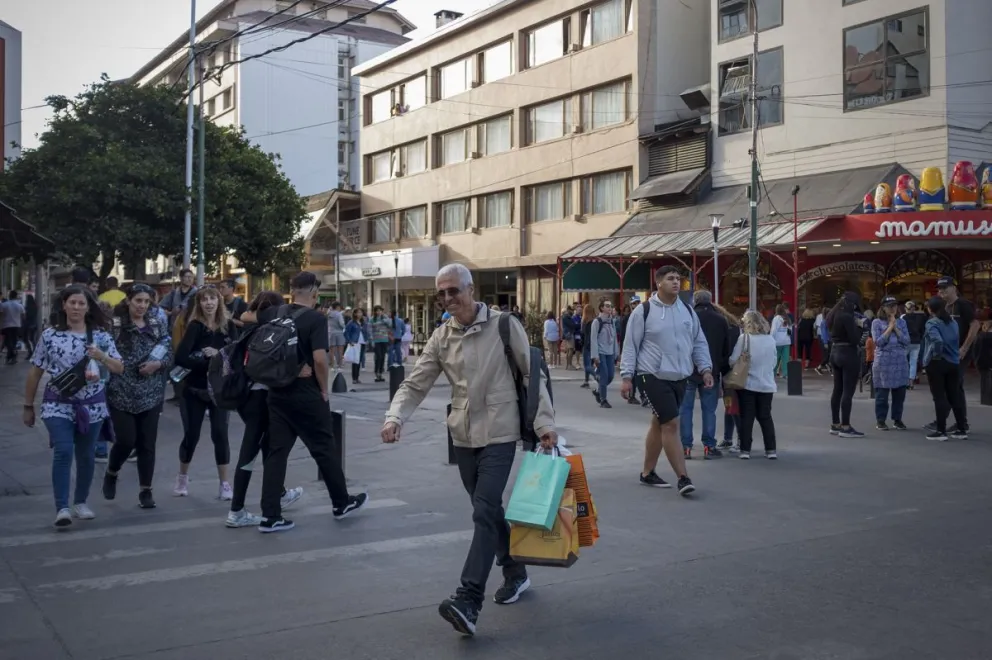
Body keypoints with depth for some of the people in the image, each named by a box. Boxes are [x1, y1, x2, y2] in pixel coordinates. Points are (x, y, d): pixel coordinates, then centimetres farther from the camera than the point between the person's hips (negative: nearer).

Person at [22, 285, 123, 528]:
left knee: (86, 455, 10)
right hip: (58, 404, -2)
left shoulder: (100, 335, 1)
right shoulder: (50, 335, -2)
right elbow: (35, 372, 5)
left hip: (92, 404, 2)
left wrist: (102, 357, -19)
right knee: (63, 451, -16)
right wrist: (28, 406, 8)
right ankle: (62, 508, -15)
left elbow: (120, 369, 1)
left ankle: (81, 502, 27)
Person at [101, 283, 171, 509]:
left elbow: (169, 354, 7)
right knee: (126, 440, -5)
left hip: (150, 395, 3)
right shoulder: (115, 325, -5)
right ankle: (111, 474, 26)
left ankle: (145, 491, 14)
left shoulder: (158, 325, 6)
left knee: (147, 444, 4)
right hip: (121, 394, -3)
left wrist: (157, 364, -11)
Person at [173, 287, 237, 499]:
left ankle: (224, 483, 8)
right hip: (195, 389, -2)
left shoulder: (229, 326, 1)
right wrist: (208, 364, -22)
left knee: (220, 434, -1)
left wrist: (218, 354, -23)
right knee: (191, 435, 7)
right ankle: (182, 478, 29)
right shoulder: (195, 326, -9)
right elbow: (180, 358, -21)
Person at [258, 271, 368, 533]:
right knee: (324, 449, 9)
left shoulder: (277, 314, 5)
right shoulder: (316, 318, -13)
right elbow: (319, 358, -20)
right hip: (307, 395, -5)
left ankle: (270, 516, 3)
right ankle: (342, 503, 24)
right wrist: (324, 390, -8)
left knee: (276, 451, 6)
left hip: (278, 393, 6)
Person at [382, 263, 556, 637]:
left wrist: (544, 423, -11)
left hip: (499, 434, -5)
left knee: (484, 512, -14)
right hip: (463, 436, 5)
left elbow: (532, 375, -4)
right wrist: (395, 417, -17)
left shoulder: (504, 326, -7)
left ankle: (468, 602, -19)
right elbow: (415, 384, 1)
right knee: (489, 510, 16)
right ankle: (515, 573, 37)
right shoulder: (441, 338, 3)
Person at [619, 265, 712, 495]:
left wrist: (705, 369, 4)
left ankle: (647, 472, 26)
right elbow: (630, 345, -5)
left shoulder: (687, 311, 9)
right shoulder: (644, 311, -7)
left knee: (659, 423, 14)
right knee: (671, 424, -12)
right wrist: (626, 377, -8)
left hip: (679, 378, 6)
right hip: (654, 376, -6)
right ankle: (683, 478, -8)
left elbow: (699, 342, 15)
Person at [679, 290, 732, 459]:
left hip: (688, 370, -2)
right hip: (711, 372, 2)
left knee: (685, 408, 4)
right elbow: (727, 349, 8)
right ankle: (709, 447, 5)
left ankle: (685, 447, 2)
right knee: (709, 409, 7)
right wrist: (724, 373, 15)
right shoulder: (721, 320, 5)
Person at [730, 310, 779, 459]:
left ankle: (745, 450, 4)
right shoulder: (771, 339, 2)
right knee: (765, 417, 12)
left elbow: (733, 360, -11)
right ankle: (771, 450, 11)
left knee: (747, 417, 4)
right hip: (767, 384, 3)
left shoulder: (744, 338, -11)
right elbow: (774, 362, 12)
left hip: (747, 384, -3)